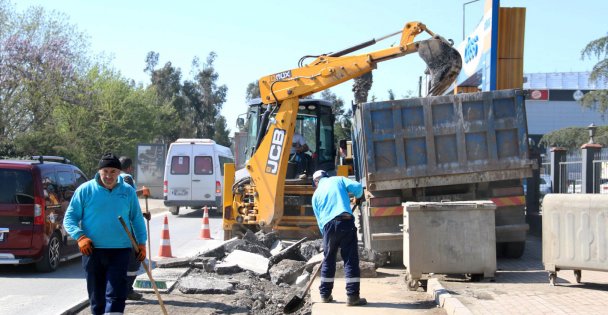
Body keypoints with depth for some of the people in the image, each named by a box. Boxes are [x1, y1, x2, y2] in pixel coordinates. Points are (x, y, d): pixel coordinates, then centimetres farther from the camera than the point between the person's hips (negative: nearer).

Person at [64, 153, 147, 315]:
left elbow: (137, 219, 15)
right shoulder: (85, 190, 0)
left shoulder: (128, 191, 5)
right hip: (92, 251, 0)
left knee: (116, 295, -9)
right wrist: (80, 237, -13)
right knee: (96, 295, 10)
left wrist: (141, 242, 6)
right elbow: (69, 218, 2)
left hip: (120, 251, 0)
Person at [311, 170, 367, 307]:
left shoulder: (316, 195, 21)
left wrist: (325, 233, 25)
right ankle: (352, 296, -4)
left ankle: (325, 294, 25)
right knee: (351, 259, -1)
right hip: (346, 222, -3)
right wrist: (358, 197, 21)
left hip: (328, 226, 3)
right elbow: (357, 187, 0)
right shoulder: (338, 180, 14)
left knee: (328, 260, 18)